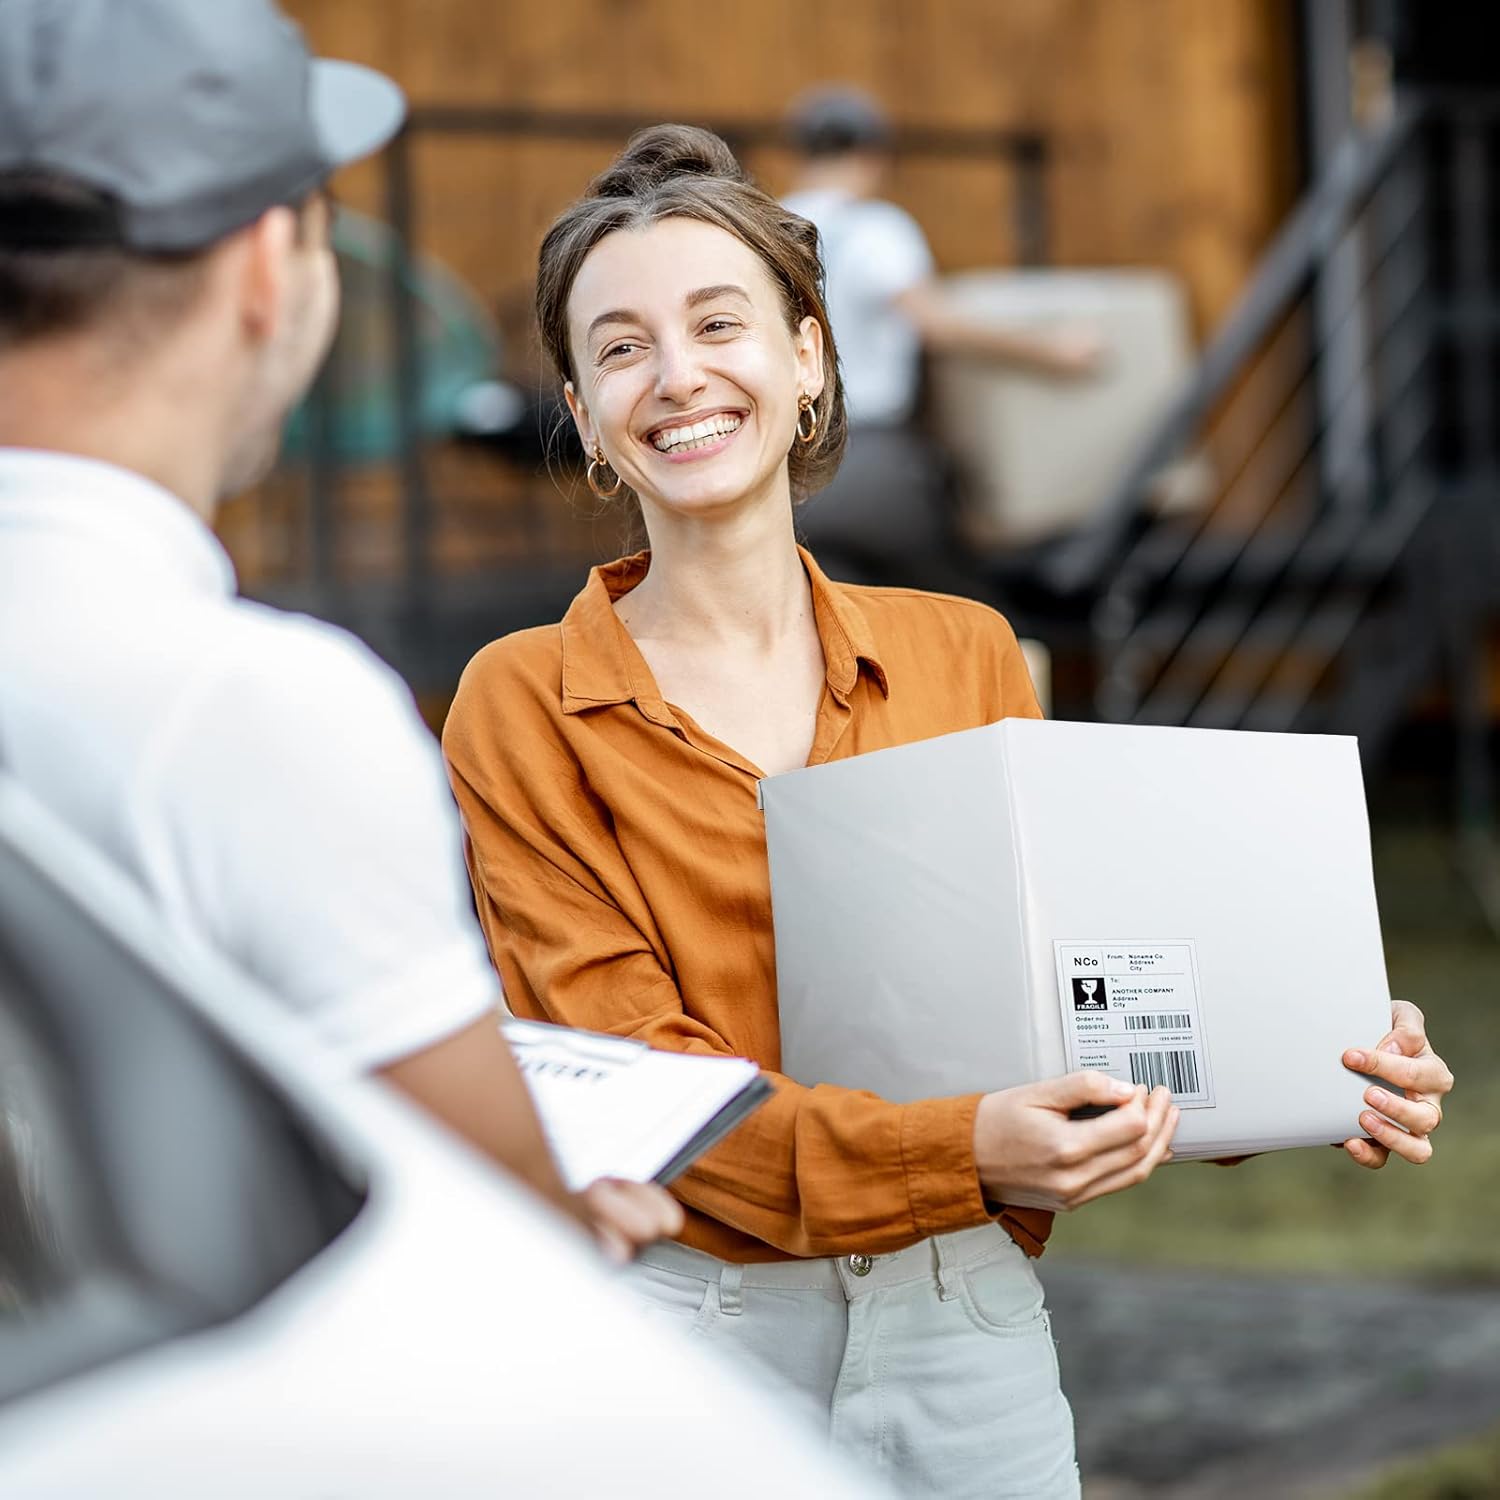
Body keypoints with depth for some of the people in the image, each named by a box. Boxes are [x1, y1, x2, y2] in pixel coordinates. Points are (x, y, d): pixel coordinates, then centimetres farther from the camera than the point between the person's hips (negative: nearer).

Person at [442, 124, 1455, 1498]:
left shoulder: (966, 658, 6)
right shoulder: (527, 709, -4)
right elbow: (627, 1080, -10)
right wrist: (961, 1149, -24)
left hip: (964, 1317, 3)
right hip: (685, 1318, -3)